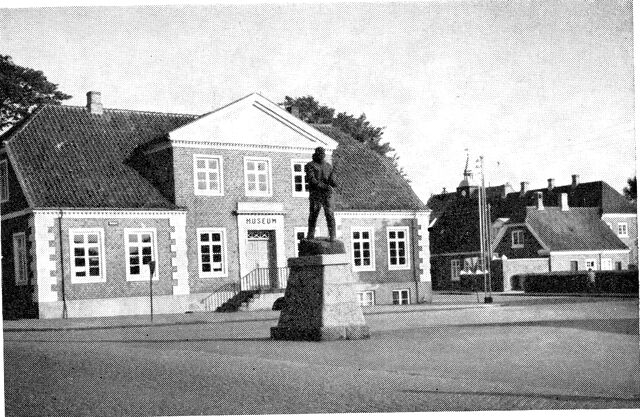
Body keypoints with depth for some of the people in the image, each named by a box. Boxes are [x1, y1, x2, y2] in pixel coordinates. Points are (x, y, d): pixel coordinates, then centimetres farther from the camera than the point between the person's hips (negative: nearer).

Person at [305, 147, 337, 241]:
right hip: (315, 193, -2)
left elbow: (331, 180, 16)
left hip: (328, 194, 2)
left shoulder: (329, 166, 17)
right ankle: (310, 235, 14)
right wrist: (323, 186, -19)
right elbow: (311, 180, -10)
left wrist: (333, 183, -9)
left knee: (329, 214, -7)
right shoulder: (310, 166, 3)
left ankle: (332, 236, -8)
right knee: (313, 214, 1)